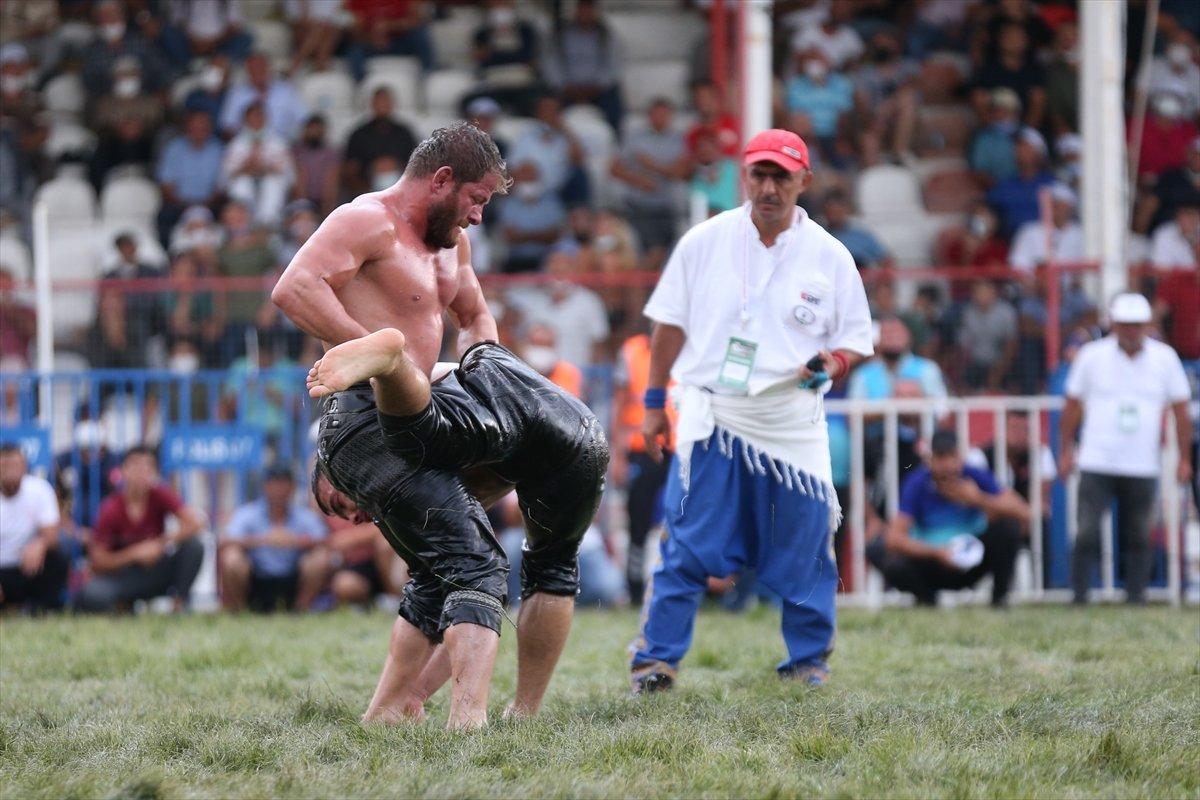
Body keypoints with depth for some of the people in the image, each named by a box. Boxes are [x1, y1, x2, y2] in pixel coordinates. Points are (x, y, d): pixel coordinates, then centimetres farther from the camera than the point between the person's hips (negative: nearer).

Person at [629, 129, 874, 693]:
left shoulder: (829, 257, 3)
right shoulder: (705, 242, 4)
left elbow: (855, 343, 8)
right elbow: (670, 325, 10)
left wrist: (833, 362, -14)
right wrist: (655, 404, 7)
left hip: (792, 425, 1)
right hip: (711, 419, -1)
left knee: (803, 552, 2)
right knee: (685, 549, -6)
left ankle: (808, 662, 16)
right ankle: (655, 661, -1)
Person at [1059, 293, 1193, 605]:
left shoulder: (1165, 358, 4)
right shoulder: (1092, 355, 1)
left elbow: (1180, 411, 9)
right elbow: (1073, 406, 8)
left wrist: (1185, 459, 6)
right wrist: (1066, 451, 5)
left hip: (1143, 469, 1)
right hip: (1096, 464, -1)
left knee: (1138, 538, 4)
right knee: (1087, 534, -8)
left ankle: (1135, 598, 11)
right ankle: (1079, 599, -5)